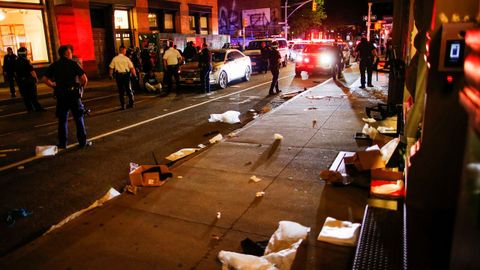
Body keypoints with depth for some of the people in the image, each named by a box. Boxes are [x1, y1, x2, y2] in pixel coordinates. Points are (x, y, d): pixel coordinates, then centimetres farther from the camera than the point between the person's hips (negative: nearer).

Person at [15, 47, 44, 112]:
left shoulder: (16, 62, 4)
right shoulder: (26, 61, -17)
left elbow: (15, 73, 12)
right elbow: (32, 71, -18)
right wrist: (36, 78, -5)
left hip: (20, 81, 6)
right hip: (29, 80, -6)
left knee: (25, 96, 10)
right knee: (33, 95, -2)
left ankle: (29, 108, 14)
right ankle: (38, 108, 1)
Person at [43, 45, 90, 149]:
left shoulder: (54, 65, 6)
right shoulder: (73, 64, -5)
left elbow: (45, 79, 4)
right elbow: (84, 79, -14)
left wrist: (54, 86, 14)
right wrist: (82, 86, 4)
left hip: (60, 95, 3)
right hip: (73, 94, -3)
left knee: (62, 119, 12)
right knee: (79, 118, 5)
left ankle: (62, 143, 16)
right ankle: (83, 142, 7)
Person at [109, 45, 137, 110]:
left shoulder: (115, 59, 0)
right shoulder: (126, 58, -4)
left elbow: (111, 68, 0)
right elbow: (132, 68, -6)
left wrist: (110, 75, 12)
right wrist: (134, 75, 4)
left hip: (118, 75, 1)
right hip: (126, 75, 0)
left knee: (121, 91, 6)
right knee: (129, 89, 14)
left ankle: (122, 106, 6)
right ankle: (131, 104, 20)